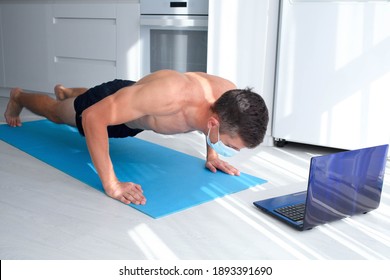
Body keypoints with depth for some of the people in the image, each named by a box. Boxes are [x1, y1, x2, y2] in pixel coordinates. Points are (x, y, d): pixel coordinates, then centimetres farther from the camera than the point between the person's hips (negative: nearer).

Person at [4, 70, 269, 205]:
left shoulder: (228, 94, -32)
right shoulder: (169, 94, -52)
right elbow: (93, 117, -45)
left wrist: (211, 154, -8)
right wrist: (111, 184, -45)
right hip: (106, 103, -5)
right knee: (56, 114, 30)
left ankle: (65, 91, 73)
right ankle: (18, 96, 60)